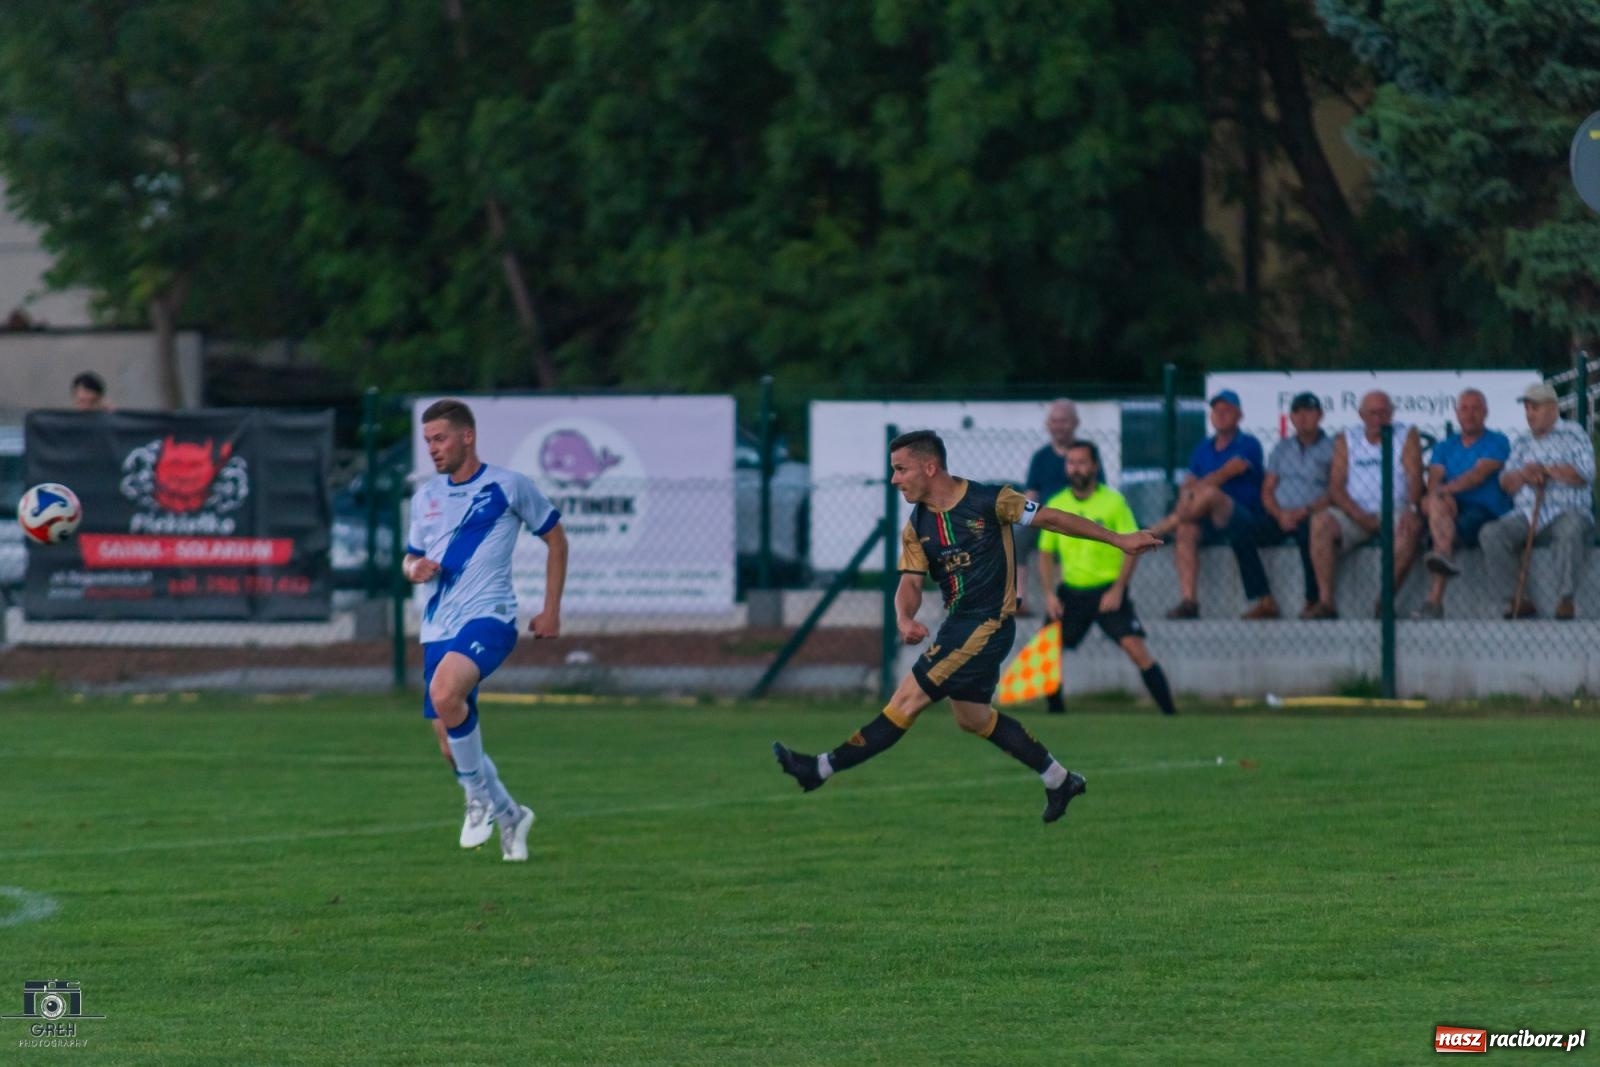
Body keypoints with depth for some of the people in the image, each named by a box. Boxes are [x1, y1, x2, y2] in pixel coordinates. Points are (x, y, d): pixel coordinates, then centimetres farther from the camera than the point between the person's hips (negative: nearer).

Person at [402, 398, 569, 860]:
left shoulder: (509, 486, -2)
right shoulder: (426, 496, 13)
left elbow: (555, 539, 8)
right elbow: (412, 559, 22)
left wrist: (551, 610, 4)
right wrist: (415, 568, -3)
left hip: (488, 617, -6)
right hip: (438, 626, 6)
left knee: (445, 693, -33)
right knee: (452, 747, 5)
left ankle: (480, 795, -14)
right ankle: (509, 815, 29)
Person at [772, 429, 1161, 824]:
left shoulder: (990, 502, -14)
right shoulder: (916, 528, 5)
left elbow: (1050, 518, -6)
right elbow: (910, 583, 1)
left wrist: (1118, 539, -1)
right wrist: (904, 618, -23)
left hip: (989, 624, -8)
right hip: (958, 624, 8)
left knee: (909, 698, -11)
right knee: (971, 716, 17)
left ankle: (822, 769, -13)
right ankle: (1059, 780, 29)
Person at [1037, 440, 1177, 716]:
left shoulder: (1113, 501, -6)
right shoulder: (1055, 505, 4)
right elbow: (1046, 553, 11)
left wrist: (1117, 589, -14)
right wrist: (1049, 594, -1)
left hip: (1108, 590, -4)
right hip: (1070, 591, 4)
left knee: (1136, 649, -16)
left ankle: (1170, 712, -13)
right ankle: (1055, 712, 15)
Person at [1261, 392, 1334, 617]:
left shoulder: (1331, 448, 7)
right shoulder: (1282, 449, 22)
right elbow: (1267, 491, 16)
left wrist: (1304, 511, -15)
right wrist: (1280, 514, -5)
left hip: (1311, 516, -4)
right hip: (1280, 518, 4)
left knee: (1309, 530, -40)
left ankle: (1313, 600, -35)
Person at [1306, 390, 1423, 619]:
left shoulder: (1406, 436, 9)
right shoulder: (1346, 440, 12)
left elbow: (1415, 478, -5)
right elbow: (1335, 487, 3)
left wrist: (1411, 509, -25)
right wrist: (1359, 516, -14)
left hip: (1393, 512, -2)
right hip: (1355, 513, 2)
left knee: (1410, 526, -36)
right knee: (1320, 521, -28)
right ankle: (1325, 602, -32)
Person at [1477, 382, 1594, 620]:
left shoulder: (1573, 435, 10)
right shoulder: (1523, 442, 25)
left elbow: (1584, 474, -4)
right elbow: (1506, 483, 17)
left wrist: (1546, 470, -6)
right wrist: (1524, 474, -5)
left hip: (1567, 512, -4)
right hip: (1526, 516, 4)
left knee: (1570, 527, -41)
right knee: (1490, 534, -24)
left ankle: (1565, 599, -37)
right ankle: (1517, 600, -24)